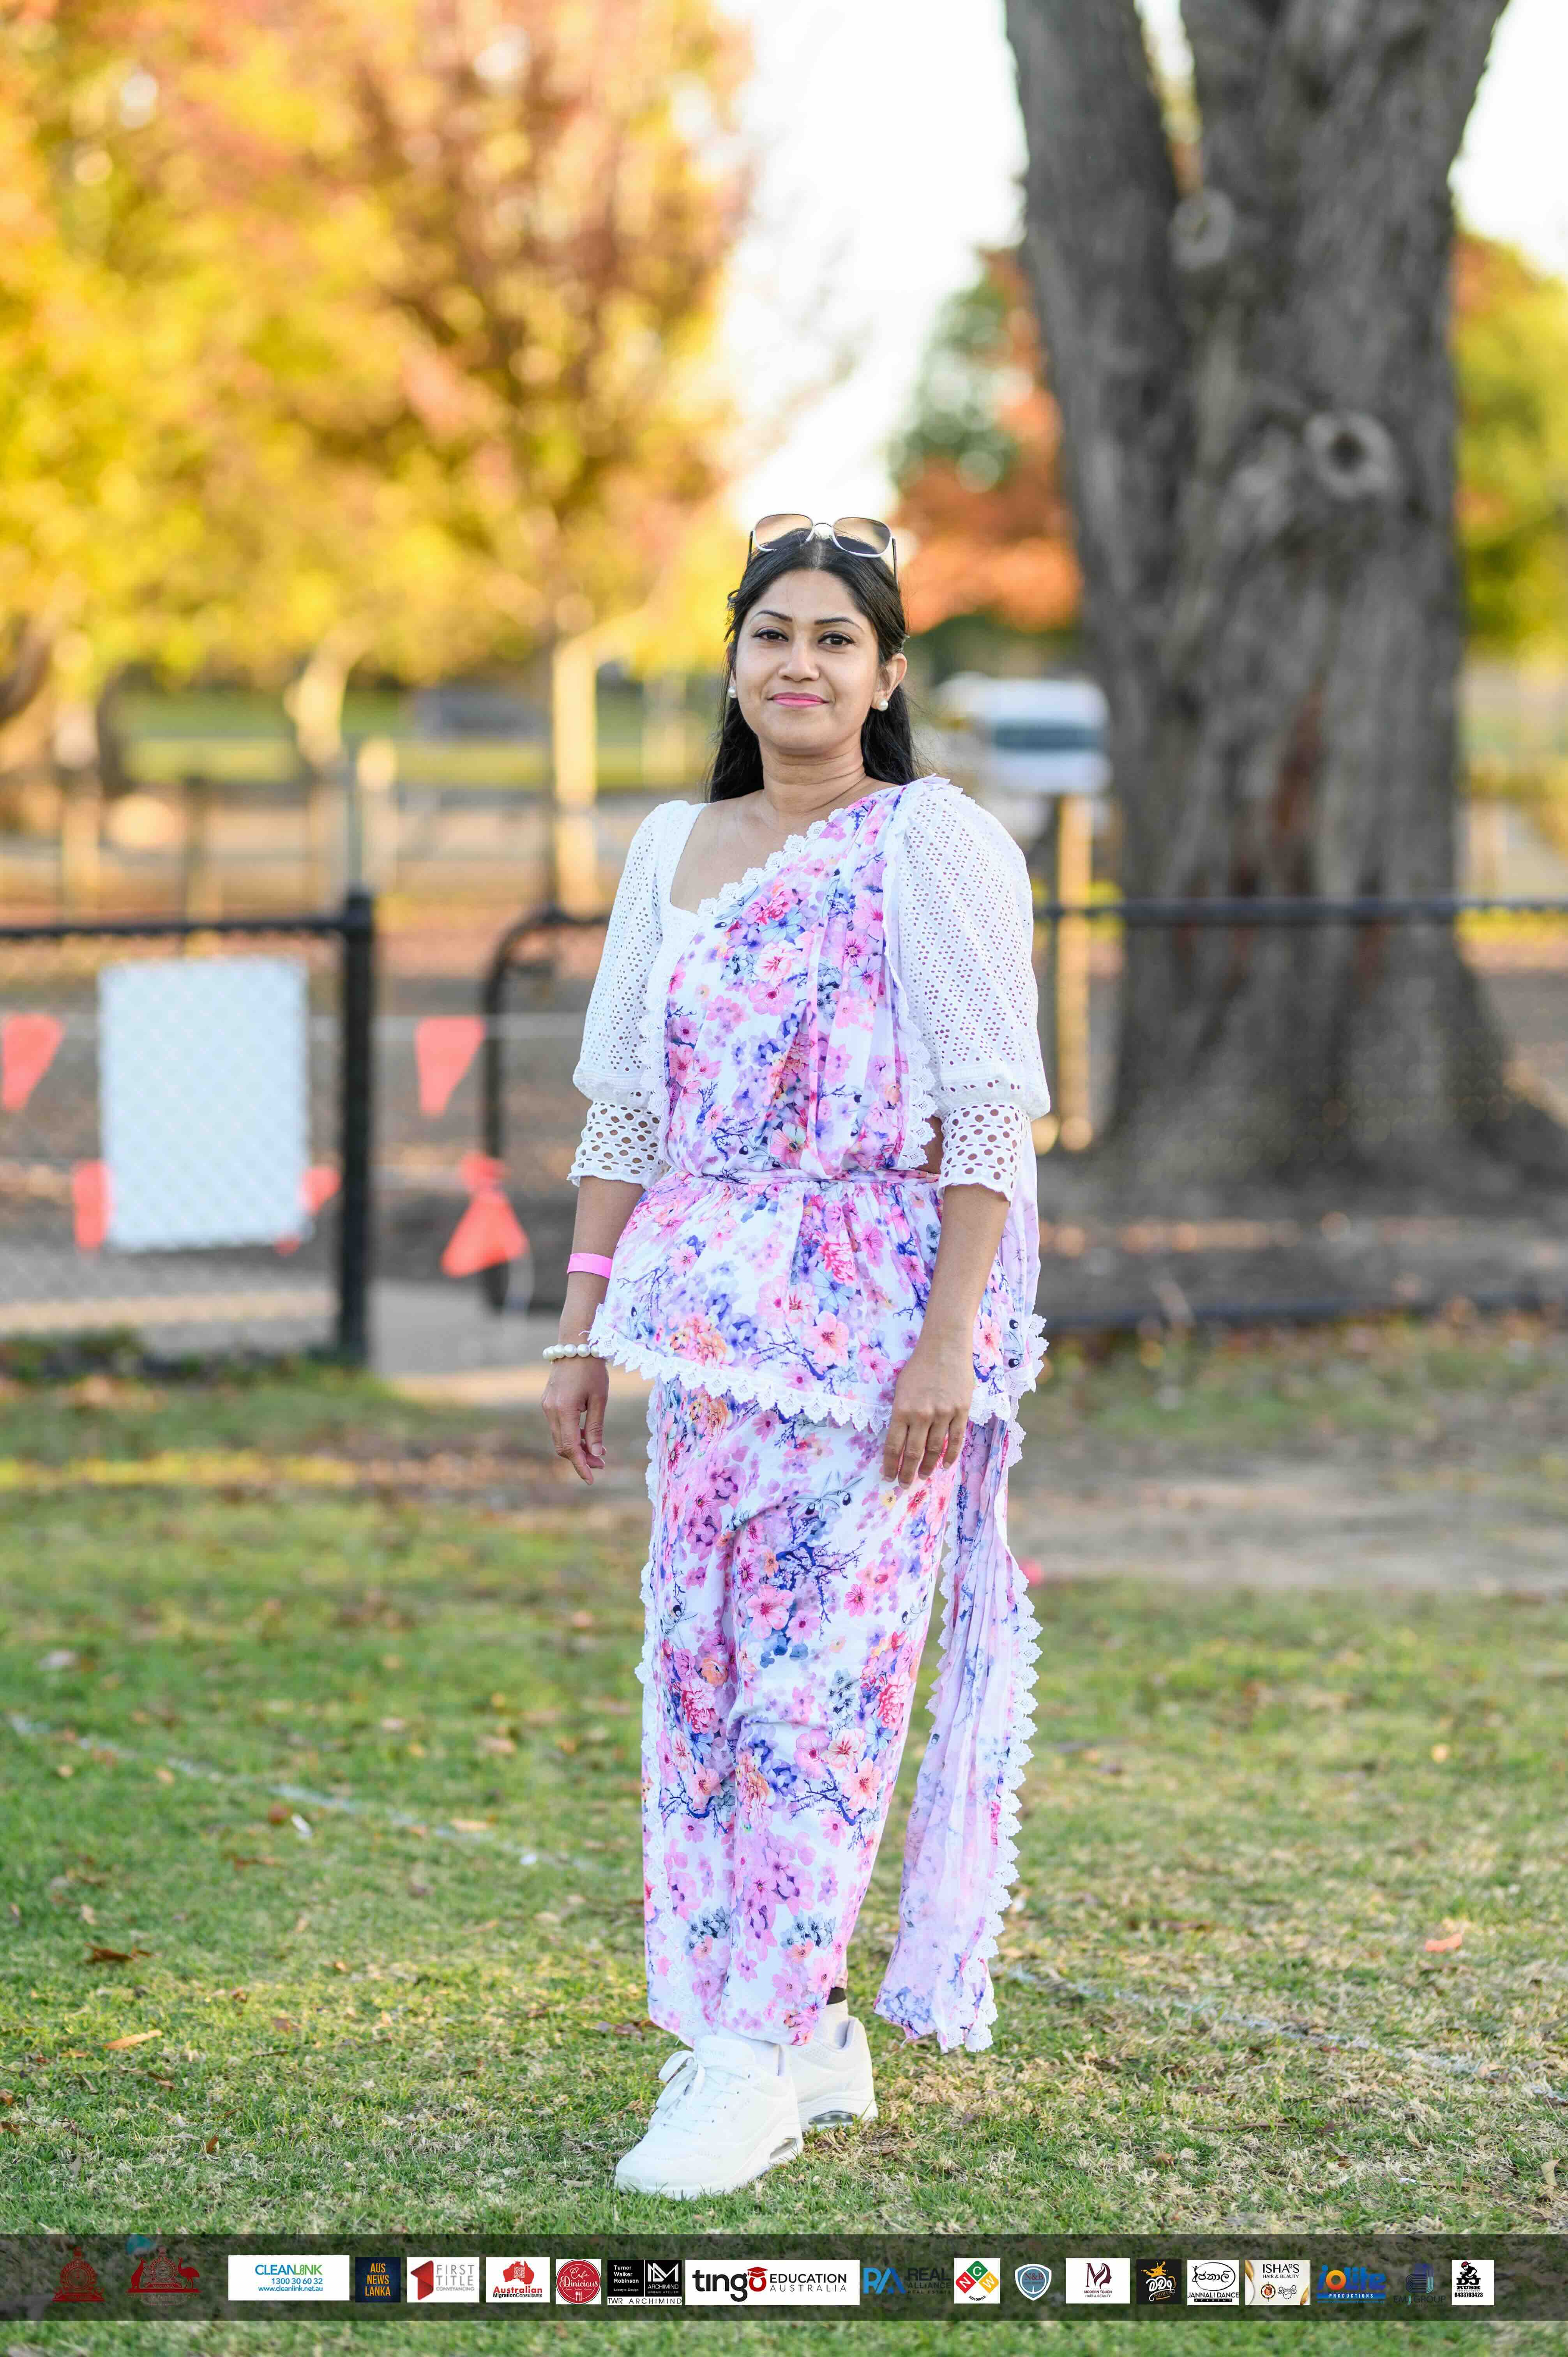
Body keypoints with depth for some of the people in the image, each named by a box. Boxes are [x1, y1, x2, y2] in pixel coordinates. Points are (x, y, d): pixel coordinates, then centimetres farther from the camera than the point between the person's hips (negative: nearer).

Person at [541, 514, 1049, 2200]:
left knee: (821, 1667, -7)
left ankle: (762, 2056, -3)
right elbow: (625, 1111, 17)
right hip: (717, 1310, 6)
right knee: (699, 1656, 4)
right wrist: (583, 1326, 13)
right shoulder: (672, 851, 12)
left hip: (880, 1313, -6)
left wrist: (947, 1343, -18)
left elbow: (991, 1119, -11)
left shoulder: (935, 846, -6)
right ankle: (811, 2050, 13)